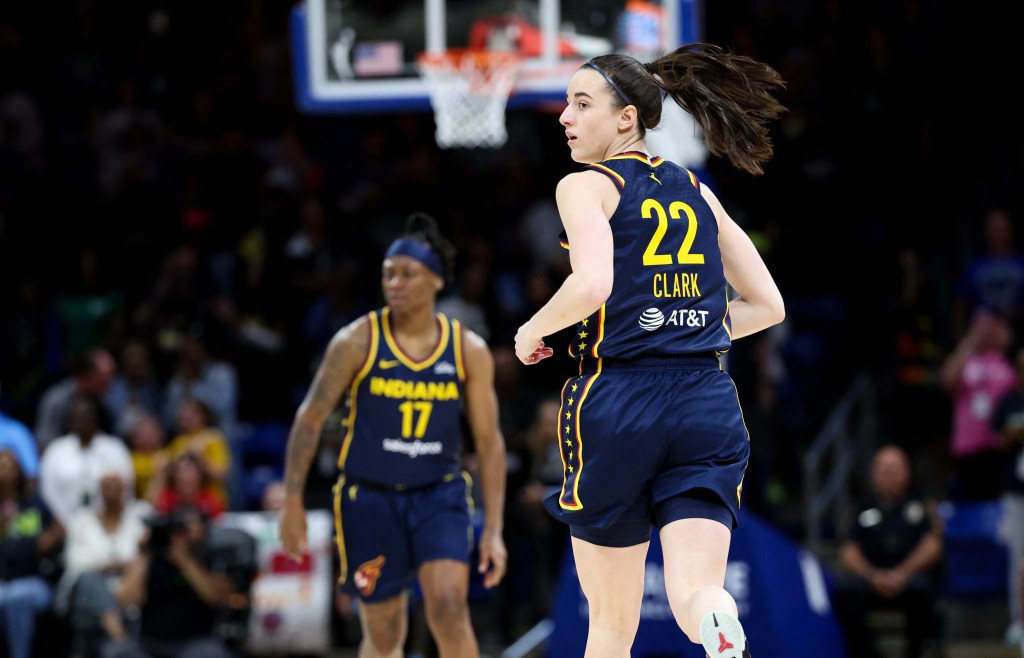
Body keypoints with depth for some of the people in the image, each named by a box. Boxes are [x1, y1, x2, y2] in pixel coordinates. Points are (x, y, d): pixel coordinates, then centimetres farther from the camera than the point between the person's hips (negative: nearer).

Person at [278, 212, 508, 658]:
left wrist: (494, 529, -5)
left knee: (449, 608, -20)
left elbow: (489, 441, 1)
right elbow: (310, 419, -1)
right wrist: (292, 502, -5)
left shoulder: (469, 350, -3)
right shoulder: (357, 342, -8)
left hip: (440, 496, 0)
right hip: (370, 499, 0)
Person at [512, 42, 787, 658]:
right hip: (708, 402, 4)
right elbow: (768, 305, 18)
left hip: (618, 404, -4)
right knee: (694, 595, -7)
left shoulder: (586, 186, -1)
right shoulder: (697, 191, 16)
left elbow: (591, 286, -19)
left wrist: (533, 331, -1)